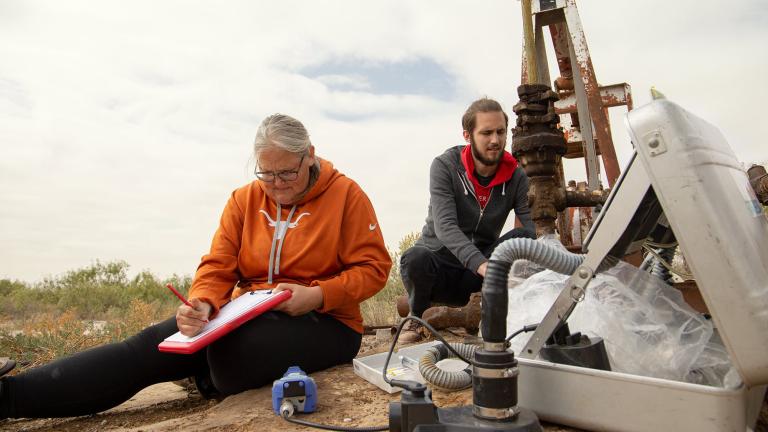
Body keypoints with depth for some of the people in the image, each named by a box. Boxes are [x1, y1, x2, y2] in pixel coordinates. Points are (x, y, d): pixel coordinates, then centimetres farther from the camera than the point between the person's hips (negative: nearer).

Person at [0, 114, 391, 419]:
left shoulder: (346, 195, -5)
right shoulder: (244, 200, 7)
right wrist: (203, 304, -20)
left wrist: (317, 295, -21)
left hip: (322, 321, -3)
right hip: (248, 315, 4)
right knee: (153, 344, -19)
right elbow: (218, 265, 2)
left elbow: (373, 268, -6)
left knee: (232, 353, -34)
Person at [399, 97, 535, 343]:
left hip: (478, 275, 2)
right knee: (415, 258, -36)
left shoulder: (515, 176, -4)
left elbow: (534, 226, -14)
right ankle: (417, 316, -2)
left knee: (522, 238, -24)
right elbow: (445, 226, -26)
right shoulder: (444, 166, -13)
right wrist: (480, 263, -43)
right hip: (440, 262, -2)